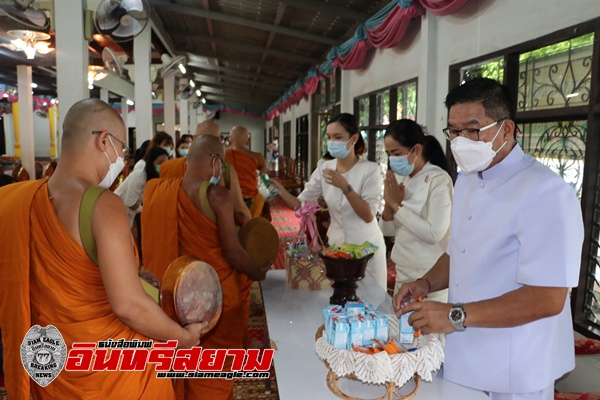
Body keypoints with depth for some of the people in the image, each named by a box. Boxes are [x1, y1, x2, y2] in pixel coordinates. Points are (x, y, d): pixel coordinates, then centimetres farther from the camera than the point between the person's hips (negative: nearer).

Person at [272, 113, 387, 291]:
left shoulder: (370, 169, -14)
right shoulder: (324, 168, -1)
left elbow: (368, 216, -20)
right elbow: (300, 204, -5)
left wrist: (345, 186, -29)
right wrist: (280, 189, -22)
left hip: (366, 246, -3)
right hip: (336, 244, 4)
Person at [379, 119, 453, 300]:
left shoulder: (439, 179, -15)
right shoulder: (401, 179, 6)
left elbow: (433, 234, -23)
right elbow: (387, 231, 9)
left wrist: (397, 205, -16)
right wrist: (389, 203, -10)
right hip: (402, 273, 7)